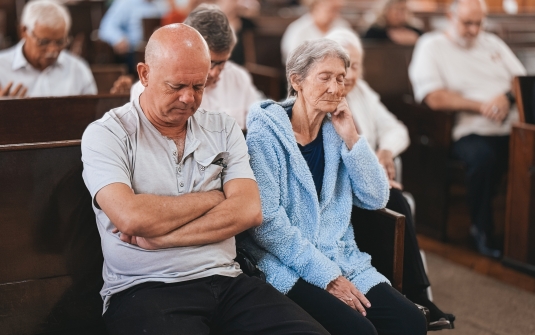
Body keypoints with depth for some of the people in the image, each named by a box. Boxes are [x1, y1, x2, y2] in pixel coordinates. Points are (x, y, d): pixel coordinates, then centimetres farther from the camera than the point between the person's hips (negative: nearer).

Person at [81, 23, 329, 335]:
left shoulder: (223, 129, 13)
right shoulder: (107, 135, 0)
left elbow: (249, 211, -1)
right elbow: (132, 219, -16)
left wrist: (157, 237, -9)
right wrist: (213, 198, -2)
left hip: (227, 281, 4)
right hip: (145, 288, -4)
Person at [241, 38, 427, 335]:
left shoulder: (334, 132, 11)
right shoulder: (266, 133, -7)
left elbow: (376, 199, 7)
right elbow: (266, 221, -15)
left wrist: (351, 139, -5)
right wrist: (327, 277, -17)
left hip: (342, 260, 6)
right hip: (286, 267, -6)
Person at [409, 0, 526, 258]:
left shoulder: (492, 44, 24)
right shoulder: (431, 46, 5)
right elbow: (434, 98, -9)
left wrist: (507, 96, -5)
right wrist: (480, 106, -15)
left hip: (512, 127, 5)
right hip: (471, 131, -5)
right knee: (482, 156, -37)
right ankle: (482, 230, -15)